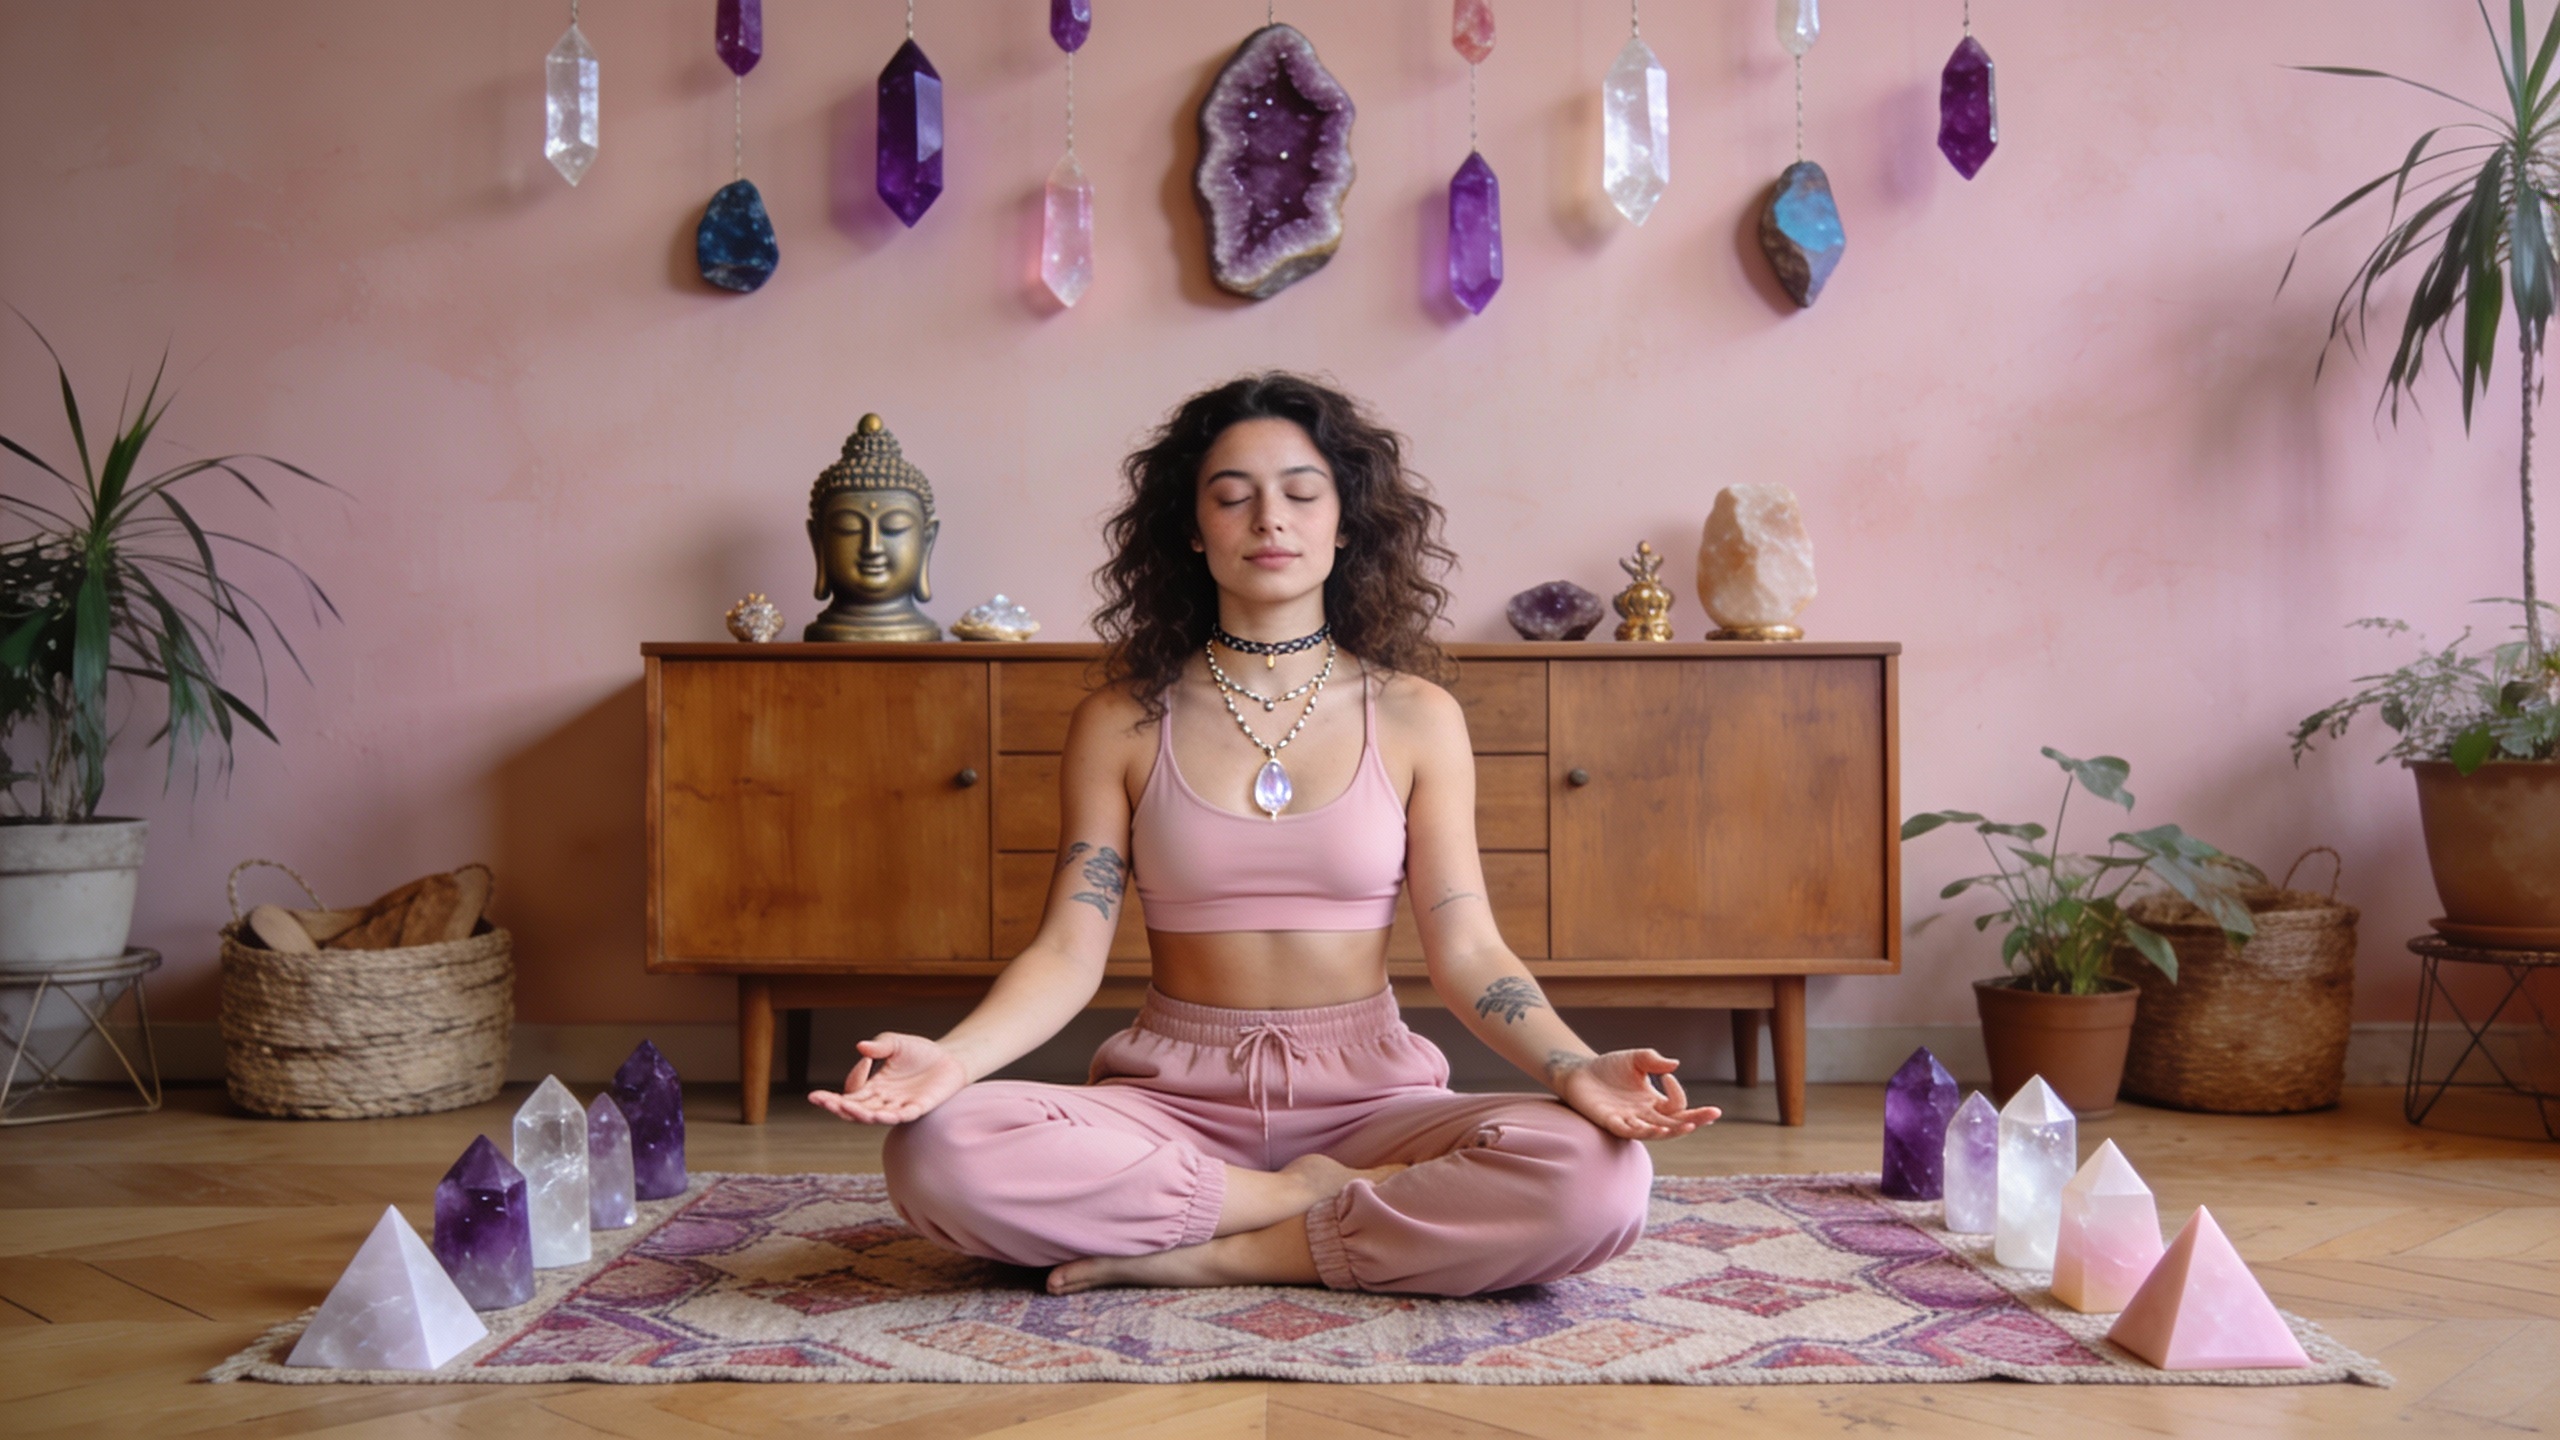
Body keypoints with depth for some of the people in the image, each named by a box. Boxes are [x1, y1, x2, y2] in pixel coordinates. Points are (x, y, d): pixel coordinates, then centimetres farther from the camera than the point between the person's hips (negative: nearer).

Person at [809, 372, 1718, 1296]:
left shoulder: (1415, 717, 5)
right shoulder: (1122, 722, 5)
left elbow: (1466, 951, -1)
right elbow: (1069, 951, -2)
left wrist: (1575, 1069, -20)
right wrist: (953, 1058, -22)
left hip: (1366, 1094, 0)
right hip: (1174, 1097, 0)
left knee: (1599, 1180, -29)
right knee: (936, 1153, -30)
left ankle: (1216, 1257, -16)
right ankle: (1315, 1202, -13)